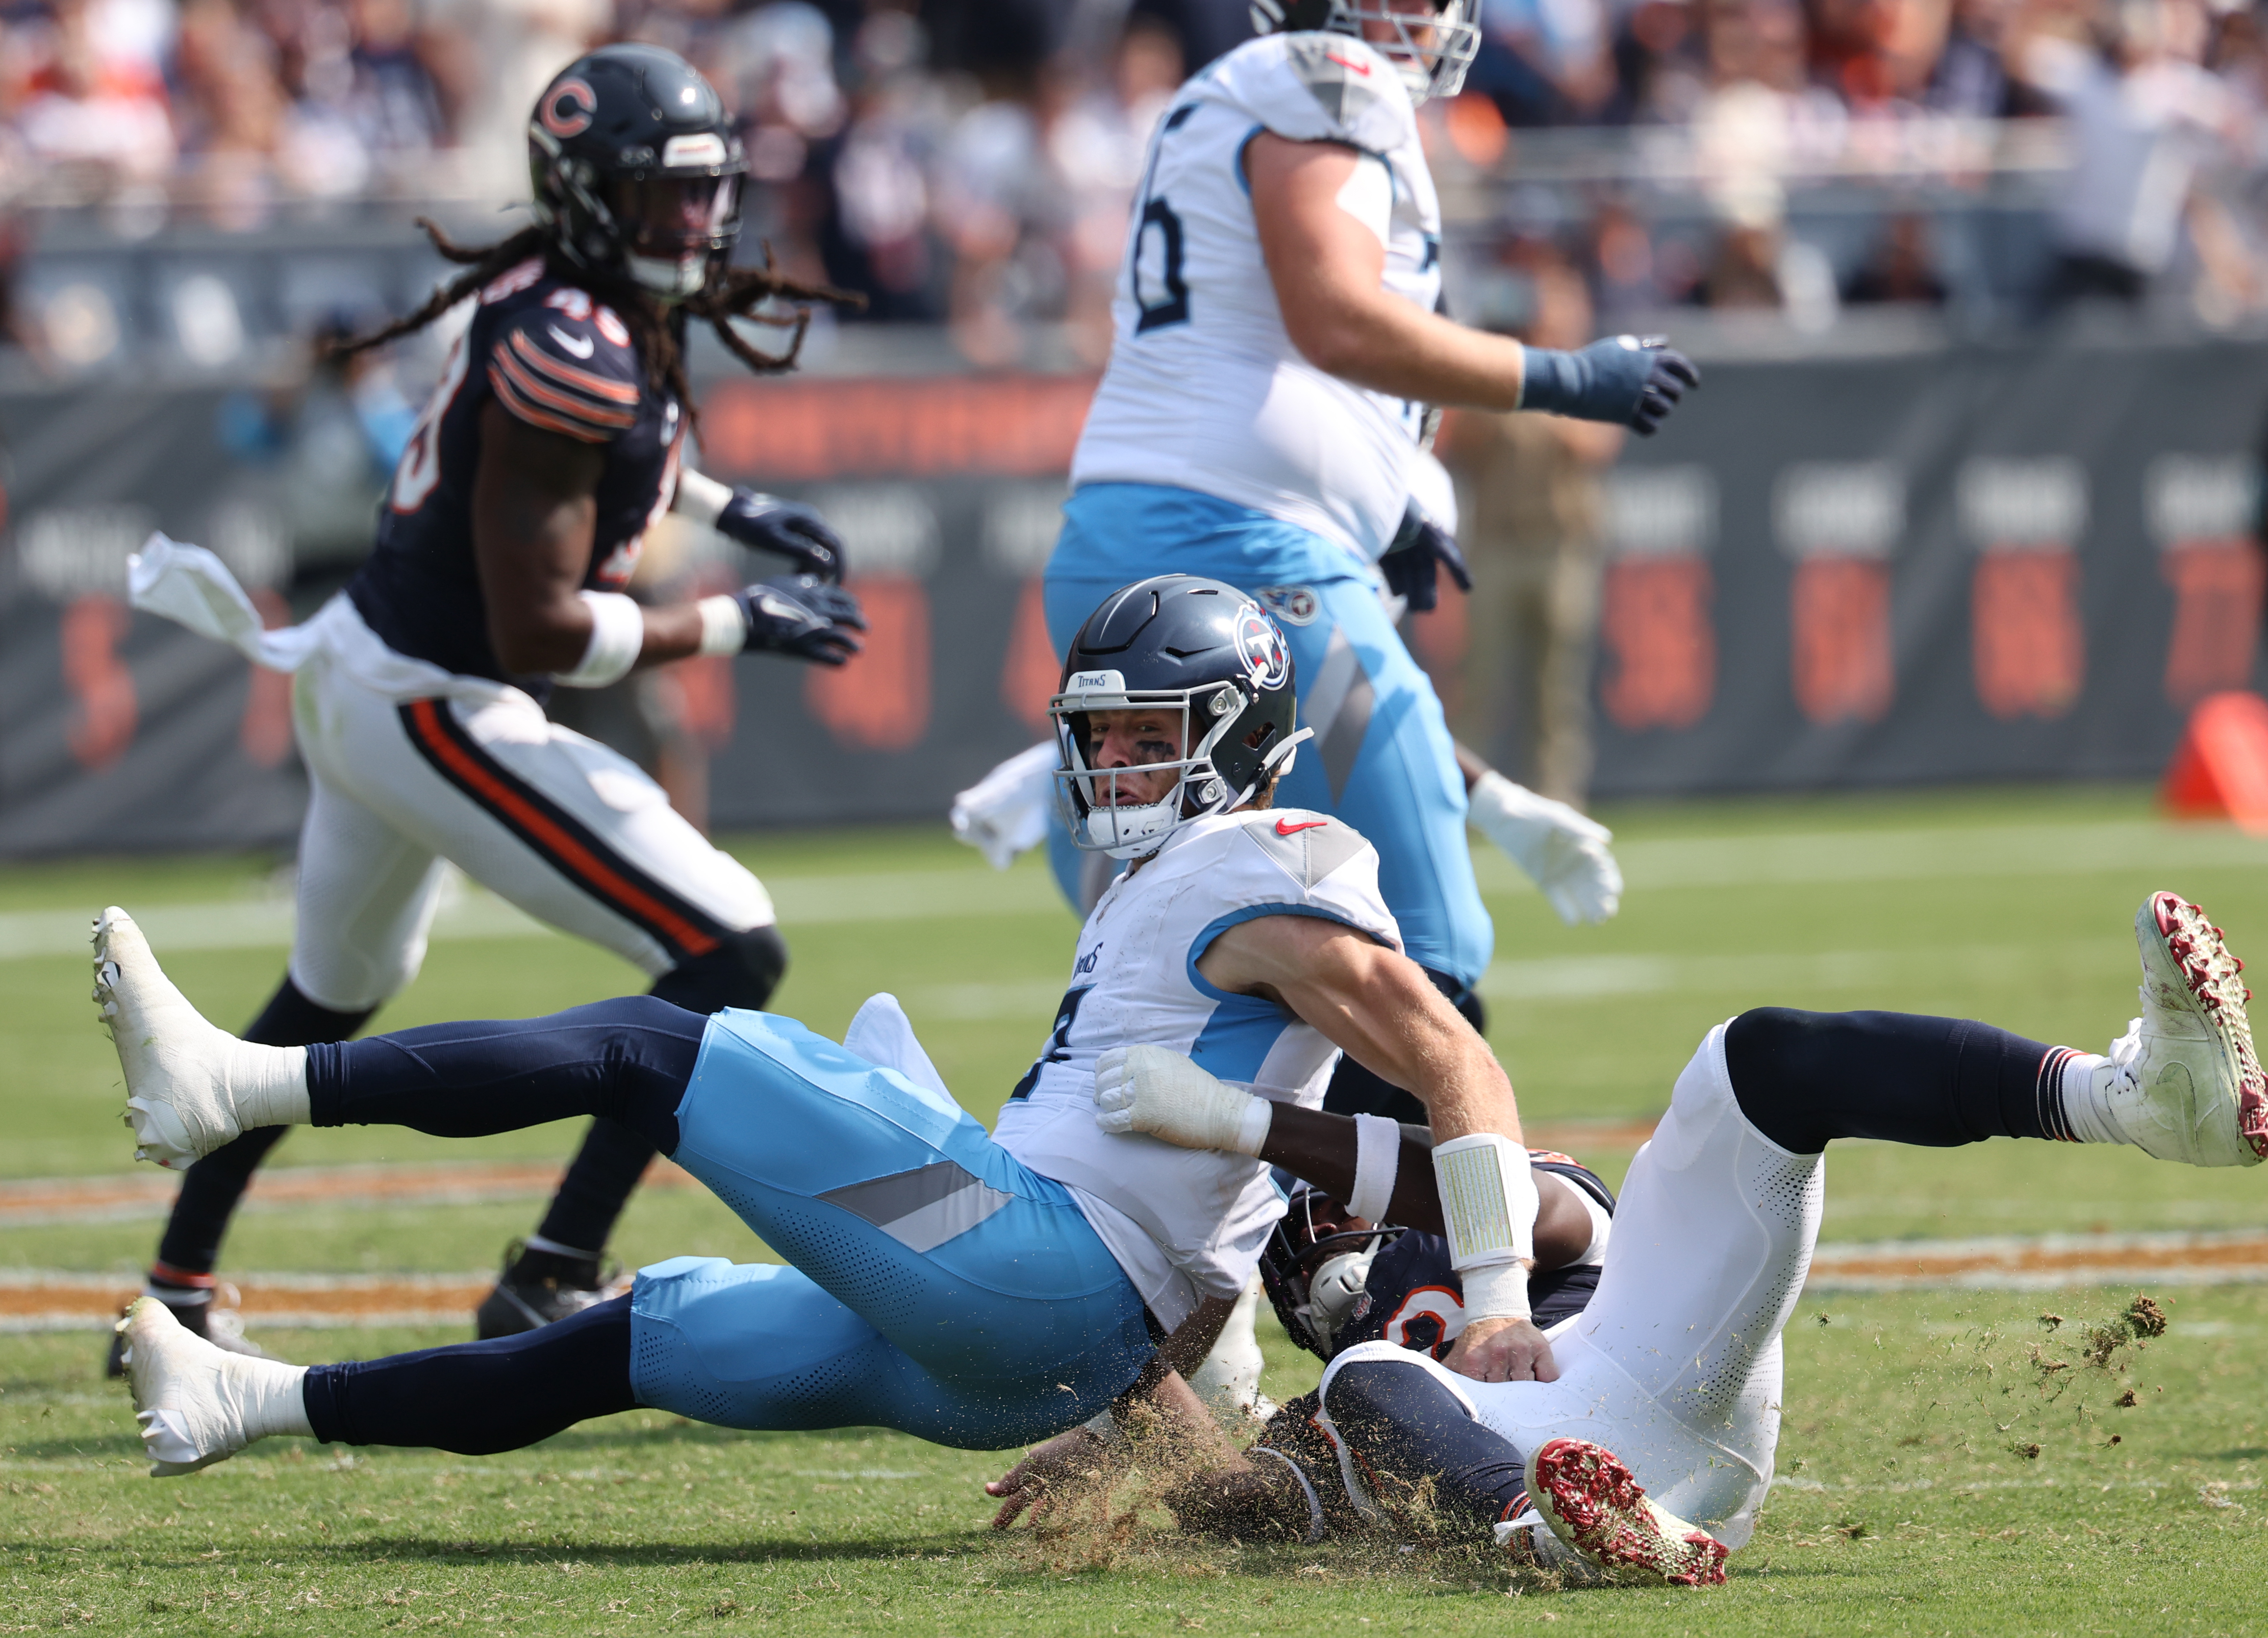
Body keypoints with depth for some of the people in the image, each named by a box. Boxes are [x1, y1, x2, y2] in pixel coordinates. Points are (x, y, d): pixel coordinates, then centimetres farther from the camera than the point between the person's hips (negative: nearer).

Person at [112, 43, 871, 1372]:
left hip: (358, 673, 11)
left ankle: (178, 1296, 45)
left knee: (335, 997, 32)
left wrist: (721, 505, 17)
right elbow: (542, 632, -24)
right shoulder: (571, 352, -25)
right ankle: (551, 1286, -10)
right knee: (733, 954, -13)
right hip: (435, 714, -11)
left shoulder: (627, 312, 4)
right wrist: (736, 625, -17)